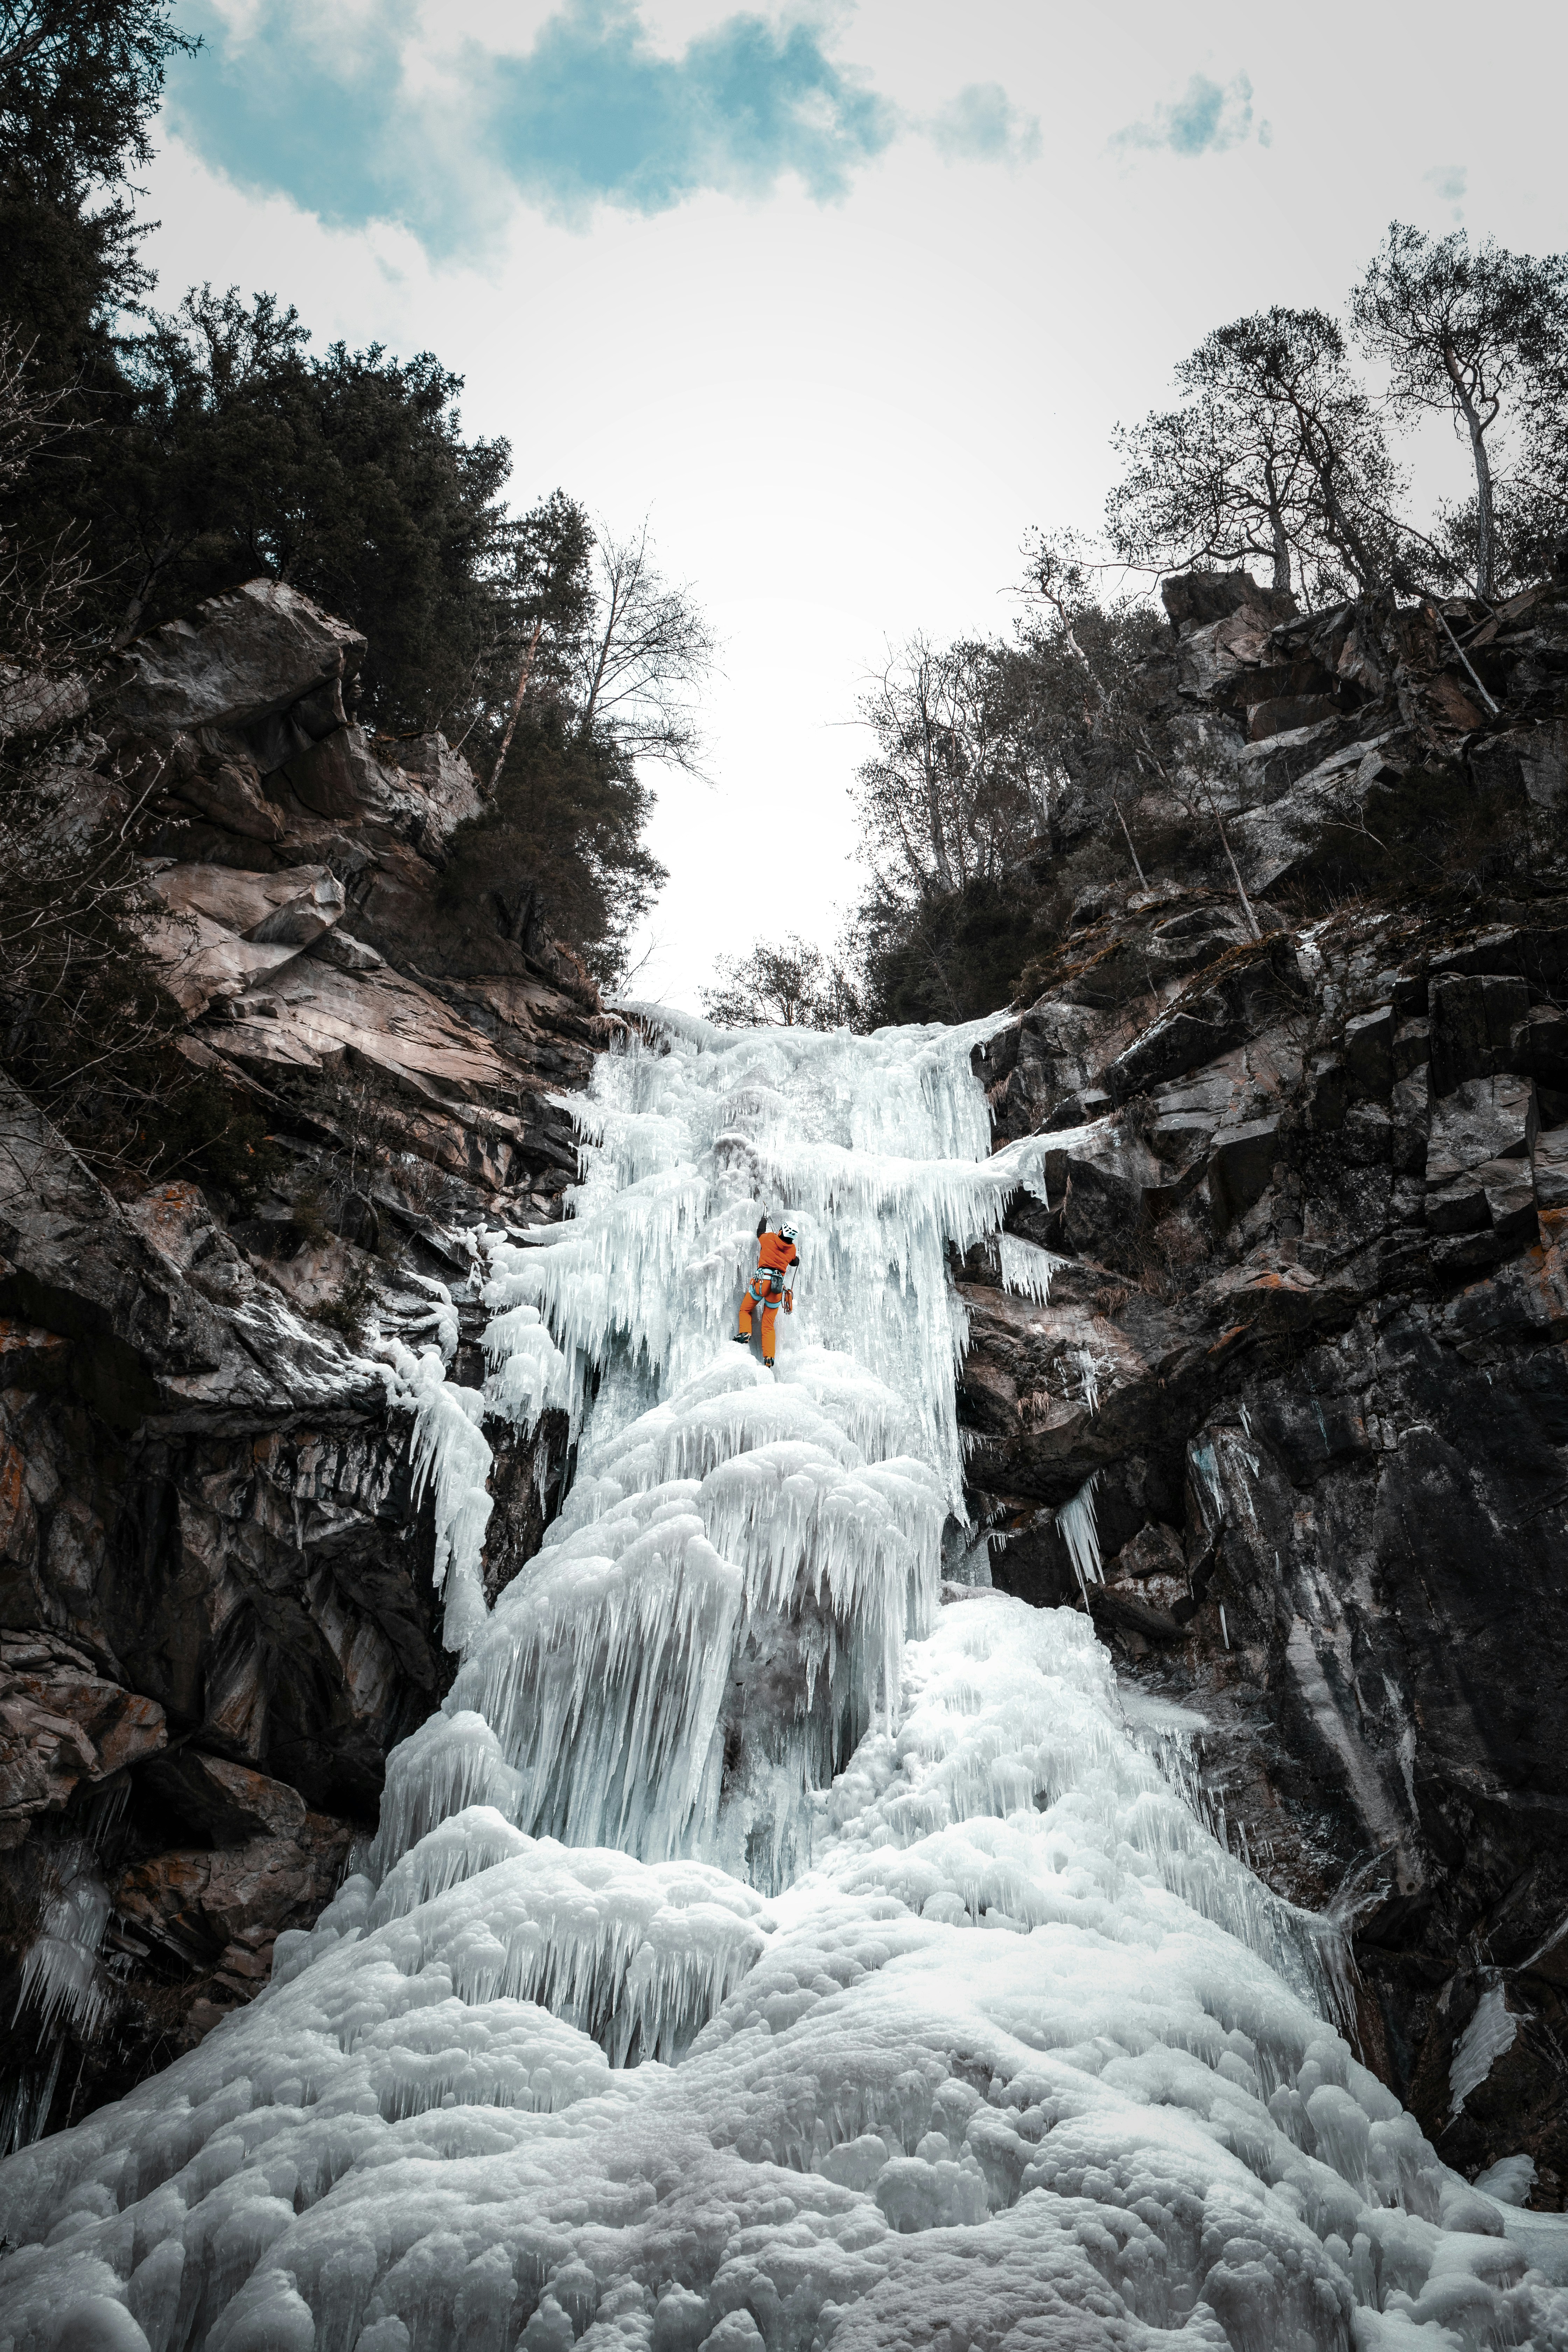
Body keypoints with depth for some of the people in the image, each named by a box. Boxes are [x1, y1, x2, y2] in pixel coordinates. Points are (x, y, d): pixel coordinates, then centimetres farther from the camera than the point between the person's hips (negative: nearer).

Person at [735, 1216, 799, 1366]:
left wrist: (764, 1219, 45)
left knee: (745, 1310, 19)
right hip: (778, 1286, 3)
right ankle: (769, 1356, -2)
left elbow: (760, 1232, 27)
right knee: (769, 1325, 8)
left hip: (762, 1280, -3)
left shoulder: (770, 1239, 3)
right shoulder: (792, 1249, 11)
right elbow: (795, 1263, 32)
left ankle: (745, 1333, -6)